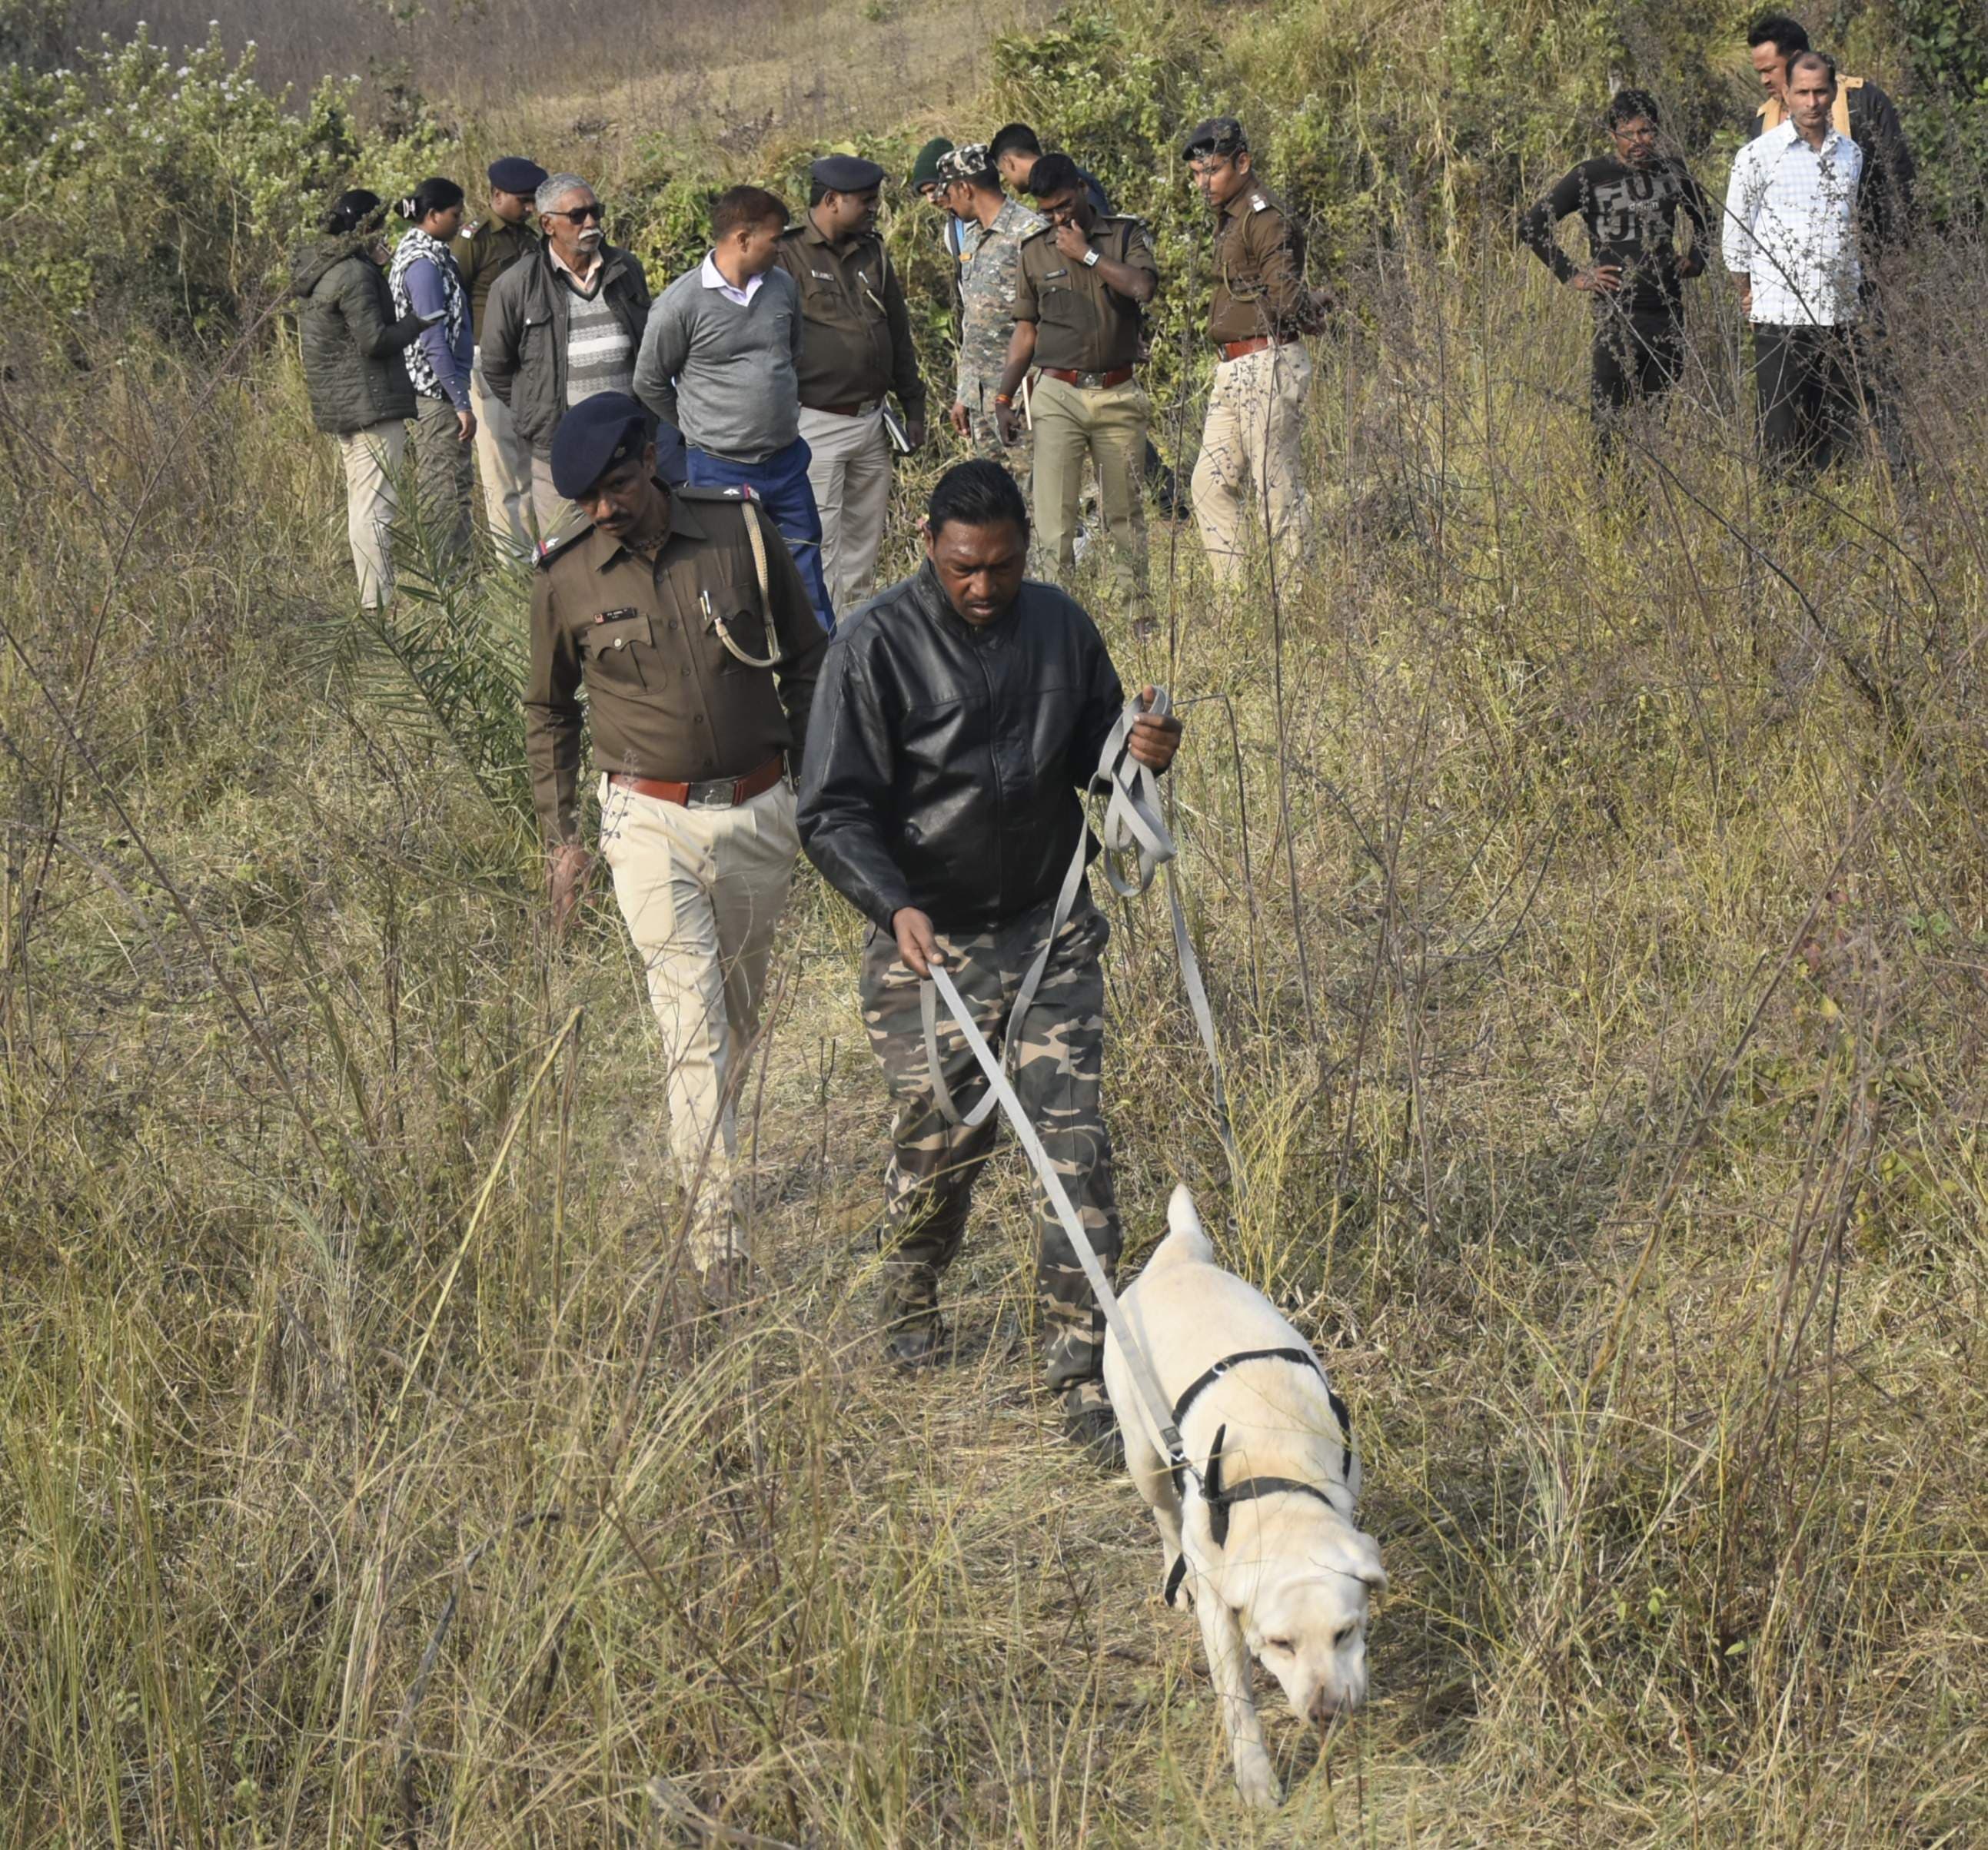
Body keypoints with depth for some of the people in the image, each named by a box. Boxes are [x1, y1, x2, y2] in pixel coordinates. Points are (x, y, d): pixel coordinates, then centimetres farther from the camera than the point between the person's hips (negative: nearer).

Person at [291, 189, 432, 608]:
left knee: (360, 506, 15)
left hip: (340, 407, 10)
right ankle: (379, 602, -11)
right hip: (371, 403, -10)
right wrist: (417, 322, -5)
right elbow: (375, 340, -21)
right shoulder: (355, 274, -17)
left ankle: (371, 599, 20)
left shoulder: (316, 268, 13)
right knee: (376, 509, -10)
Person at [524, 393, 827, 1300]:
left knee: (741, 1011, 15)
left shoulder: (740, 533, -4)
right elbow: (547, 712, 9)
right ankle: (715, 1234, -9)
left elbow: (805, 662, 7)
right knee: (693, 1022, -9)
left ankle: (700, 1134, 41)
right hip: (652, 824, -2)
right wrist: (562, 838, 7)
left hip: (759, 810, 2)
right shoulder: (566, 577, -5)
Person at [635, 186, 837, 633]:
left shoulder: (782, 286, 2)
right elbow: (649, 383, -2)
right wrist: (702, 429, 7)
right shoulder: (681, 303, -14)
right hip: (721, 472, -5)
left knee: (807, 573, 12)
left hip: (787, 460, 5)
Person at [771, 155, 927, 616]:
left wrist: (913, 405, 18)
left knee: (865, 538, 13)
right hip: (815, 425, -7)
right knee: (820, 542, -6)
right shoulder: (787, 256, -9)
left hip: (871, 421, 7)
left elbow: (899, 334, 20)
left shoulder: (873, 253, 12)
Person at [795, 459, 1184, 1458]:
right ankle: (908, 1303, 38)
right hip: (931, 938, -3)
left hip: (1053, 929, 3)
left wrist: (1142, 752, -8)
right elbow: (833, 811, -13)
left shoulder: (1060, 625, 3)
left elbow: (1094, 752, 17)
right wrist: (895, 906, -29)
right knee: (941, 1134, 7)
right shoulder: (877, 646, -12)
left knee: (1073, 1140, -4)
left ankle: (1083, 1368, 1)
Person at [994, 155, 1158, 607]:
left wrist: (1088, 253, -8)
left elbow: (1143, 288, -14)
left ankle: (1133, 602, 14)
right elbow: (1025, 331, 12)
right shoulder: (1035, 251, 9)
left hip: (1118, 395, 0)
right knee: (1054, 516, -9)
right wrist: (1004, 398, 5)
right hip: (1059, 396, 0)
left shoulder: (1125, 235, 6)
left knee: (1124, 512, 6)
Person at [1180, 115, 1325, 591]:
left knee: (1276, 488, -7)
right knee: (1212, 482, 8)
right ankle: (1231, 594, 11)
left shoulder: (1265, 218, -12)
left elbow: (1285, 297, -20)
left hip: (1268, 365, -10)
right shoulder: (1230, 217, 19)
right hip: (1231, 369, 10)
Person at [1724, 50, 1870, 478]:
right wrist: (1748, 292, 7)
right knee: (1783, 441, -4)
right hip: (1781, 315, -5)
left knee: (1836, 433, 6)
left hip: (1838, 314, 5)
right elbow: (1737, 232, 3)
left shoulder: (1851, 154, 10)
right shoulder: (1758, 155, -5)